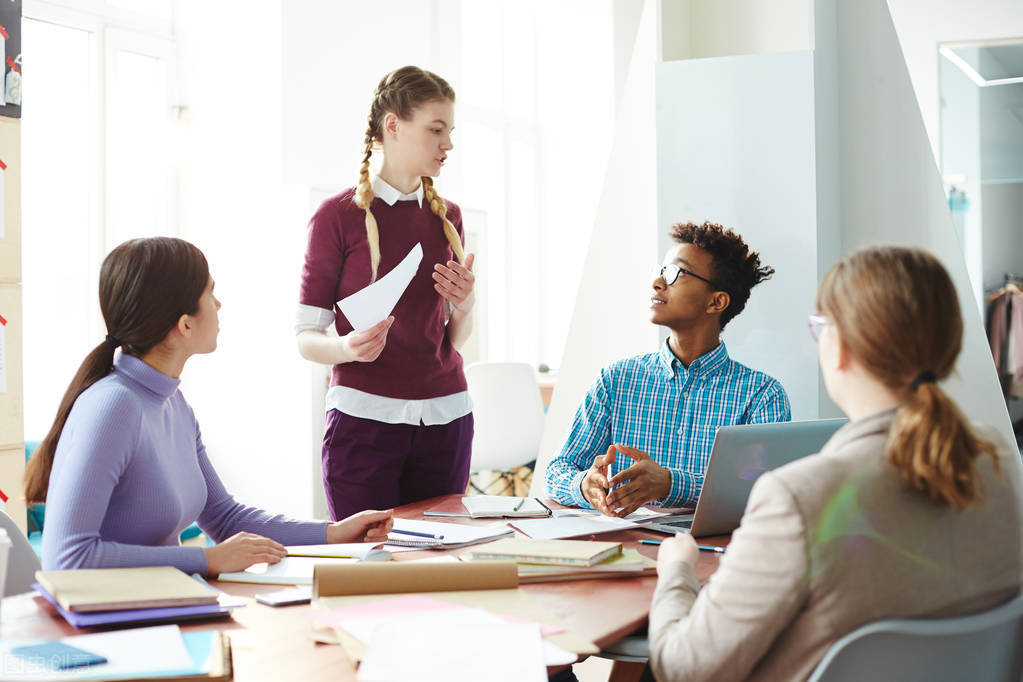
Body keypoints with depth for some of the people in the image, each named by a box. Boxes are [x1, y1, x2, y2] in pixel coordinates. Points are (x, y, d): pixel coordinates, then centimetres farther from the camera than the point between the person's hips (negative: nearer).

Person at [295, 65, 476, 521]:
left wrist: (465, 305, -2)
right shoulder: (338, 215, -2)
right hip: (364, 416, -4)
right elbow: (306, 337, -2)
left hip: (445, 419, 4)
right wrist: (346, 348, -22)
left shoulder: (446, 217, 13)